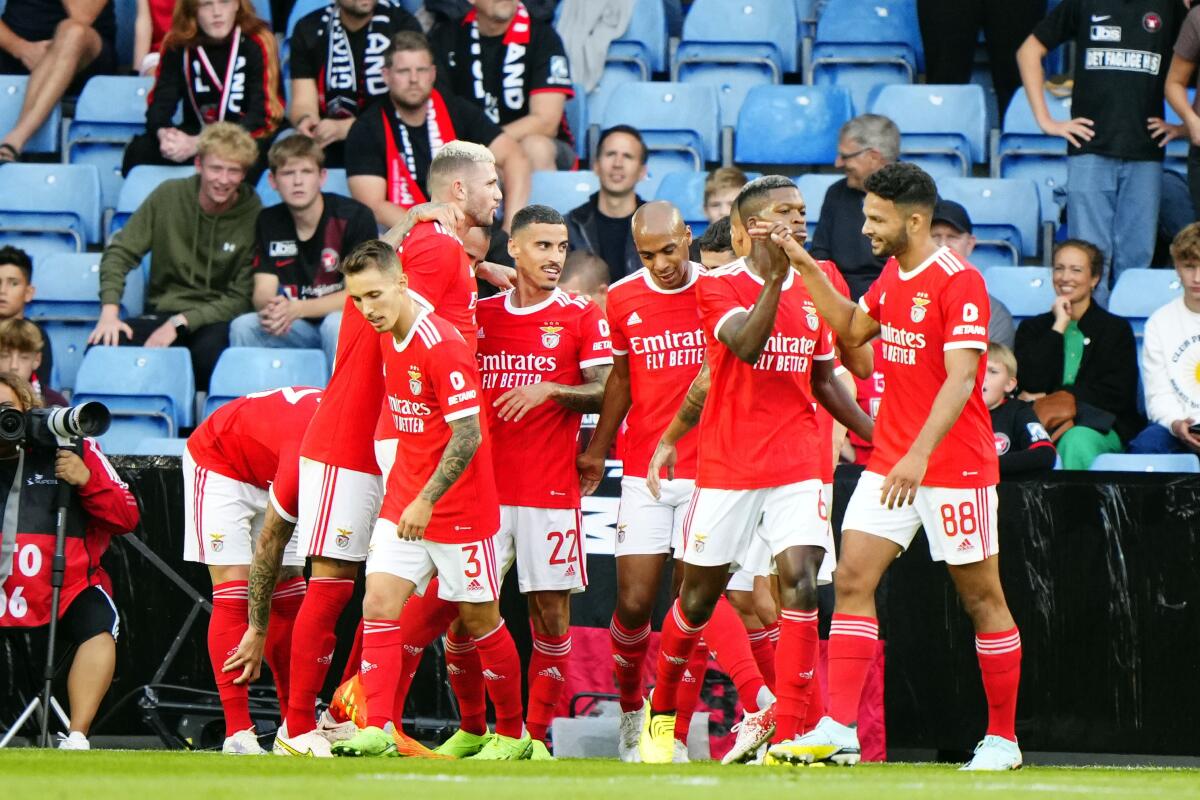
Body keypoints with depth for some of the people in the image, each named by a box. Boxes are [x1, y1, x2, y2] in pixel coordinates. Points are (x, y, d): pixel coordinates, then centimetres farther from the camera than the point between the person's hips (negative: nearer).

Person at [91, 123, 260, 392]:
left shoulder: (254, 217, -6)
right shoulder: (168, 196, 2)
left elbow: (240, 298, -7)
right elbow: (120, 252, 5)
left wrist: (179, 323, -17)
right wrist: (109, 311, -12)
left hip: (217, 319, -2)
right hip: (161, 314, 2)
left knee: (211, 349, -39)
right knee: (103, 346, -29)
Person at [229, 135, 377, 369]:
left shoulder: (354, 217, -10)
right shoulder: (269, 222, 5)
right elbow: (263, 292, -1)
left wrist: (296, 309, -25)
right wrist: (271, 309, -27)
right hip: (295, 331, 4)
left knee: (336, 324, -36)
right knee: (242, 326, -22)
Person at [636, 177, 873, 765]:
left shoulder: (812, 290, 10)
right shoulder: (717, 286, -4)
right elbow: (745, 347, -23)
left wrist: (875, 435, 16)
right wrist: (775, 276, -29)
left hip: (797, 468, 3)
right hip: (726, 467, -3)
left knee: (800, 584, -15)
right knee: (699, 596, 8)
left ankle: (786, 734, -17)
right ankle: (661, 711, 32)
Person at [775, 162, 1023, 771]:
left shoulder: (959, 282, -16)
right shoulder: (891, 274, 9)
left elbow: (960, 379, -24)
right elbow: (853, 330, 26)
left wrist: (921, 453, -35)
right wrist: (806, 268, 15)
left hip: (956, 467, -8)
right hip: (890, 462, 8)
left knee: (981, 598, 3)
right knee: (852, 579, -4)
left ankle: (1002, 738, 13)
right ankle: (839, 729, -8)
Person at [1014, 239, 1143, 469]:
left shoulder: (1116, 329, 13)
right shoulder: (1032, 328, 19)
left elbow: (1116, 394, 0)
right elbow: (1031, 384, 0)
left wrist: (1050, 399, -4)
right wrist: (1059, 326, 2)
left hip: (1100, 428, -1)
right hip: (1044, 426, 1)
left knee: (1076, 441, -38)